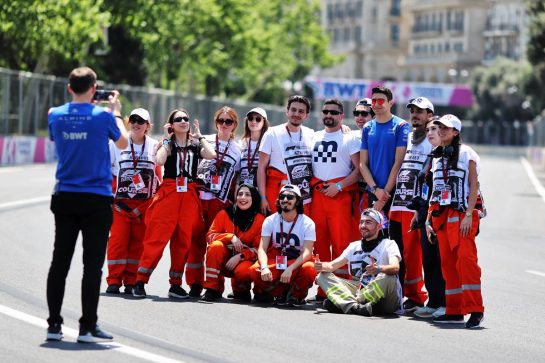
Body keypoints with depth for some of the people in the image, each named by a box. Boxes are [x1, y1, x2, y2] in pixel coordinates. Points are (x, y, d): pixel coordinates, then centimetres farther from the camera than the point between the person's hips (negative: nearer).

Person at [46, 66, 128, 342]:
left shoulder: (56, 115, -1)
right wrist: (115, 112, 18)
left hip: (64, 197, 4)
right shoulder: (102, 116, -10)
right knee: (92, 265, 0)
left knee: (60, 262, 8)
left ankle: (54, 325, 9)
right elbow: (122, 143, 7)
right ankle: (87, 327, 0)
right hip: (96, 199, -4)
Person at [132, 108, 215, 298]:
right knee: (157, 238, -10)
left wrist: (199, 136, 2)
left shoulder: (195, 145, 13)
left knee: (183, 240, 3)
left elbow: (211, 155, -8)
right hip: (168, 193, -3)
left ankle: (175, 284, 11)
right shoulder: (167, 144, 7)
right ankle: (140, 282, -10)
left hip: (189, 196, 3)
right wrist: (167, 139, -4)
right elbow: (159, 161, -15)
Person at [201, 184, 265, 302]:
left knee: (243, 271, -35)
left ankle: (241, 291, 3)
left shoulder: (259, 219, -6)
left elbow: (259, 248, -7)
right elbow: (210, 235, -8)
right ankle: (212, 289, -23)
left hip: (245, 260, -1)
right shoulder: (225, 214, -2)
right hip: (223, 260, 1)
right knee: (216, 246, -30)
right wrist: (230, 237, -24)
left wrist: (240, 256, -22)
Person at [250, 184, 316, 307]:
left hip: (297, 263, -2)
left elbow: (307, 252, -19)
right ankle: (279, 293, -1)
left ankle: (296, 295, -5)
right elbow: (262, 248, -10)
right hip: (275, 261, 2)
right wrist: (264, 267, -31)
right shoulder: (270, 220, -2)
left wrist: (290, 269, -35)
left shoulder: (307, 223, -9)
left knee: (309, 269, -37)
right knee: (255, 270, -29)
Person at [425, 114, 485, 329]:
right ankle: (454, 311, 10)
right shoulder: (437, 157, 18)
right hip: (442, 216, 7)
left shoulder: (465, 154, -2)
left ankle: (475, 310, -19)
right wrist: (429, 220, 15)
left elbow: (474, 186, -7)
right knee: (447, 263, 6)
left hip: (462, 214, -7)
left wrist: (469, 215, -16)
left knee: (466, 259, -17)